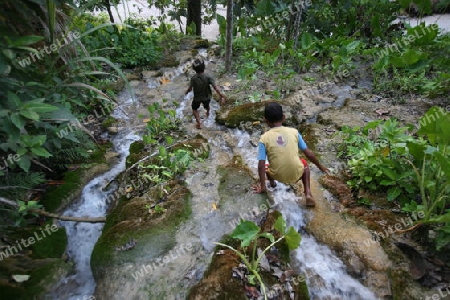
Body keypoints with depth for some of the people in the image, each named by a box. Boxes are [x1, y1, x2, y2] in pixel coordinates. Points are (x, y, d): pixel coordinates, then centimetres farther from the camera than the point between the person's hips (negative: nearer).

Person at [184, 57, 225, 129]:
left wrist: (186, 92, 6)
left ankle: (198, 123, 18)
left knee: (194, 109, 25)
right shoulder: (208, 77, -27)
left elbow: (190, 89, -16)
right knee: (206, 106, 34)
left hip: (197, 97, -1)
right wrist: (222, 96, -26)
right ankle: (207, 113, 65)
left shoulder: (193, 78, -27)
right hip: (206, 97, 1)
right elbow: (216, 88, -31)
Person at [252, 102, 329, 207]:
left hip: (278, 176, 1)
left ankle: (272, 182, 18)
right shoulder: (294, 131, -5)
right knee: (304, 163, 34)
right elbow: (309, 153, 3)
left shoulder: (264, 138, -10)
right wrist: (321, 167, 19)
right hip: (296, 174, -1)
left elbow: (261, 165, -12)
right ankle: (308, 193, 19)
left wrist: (262, 186, -3)